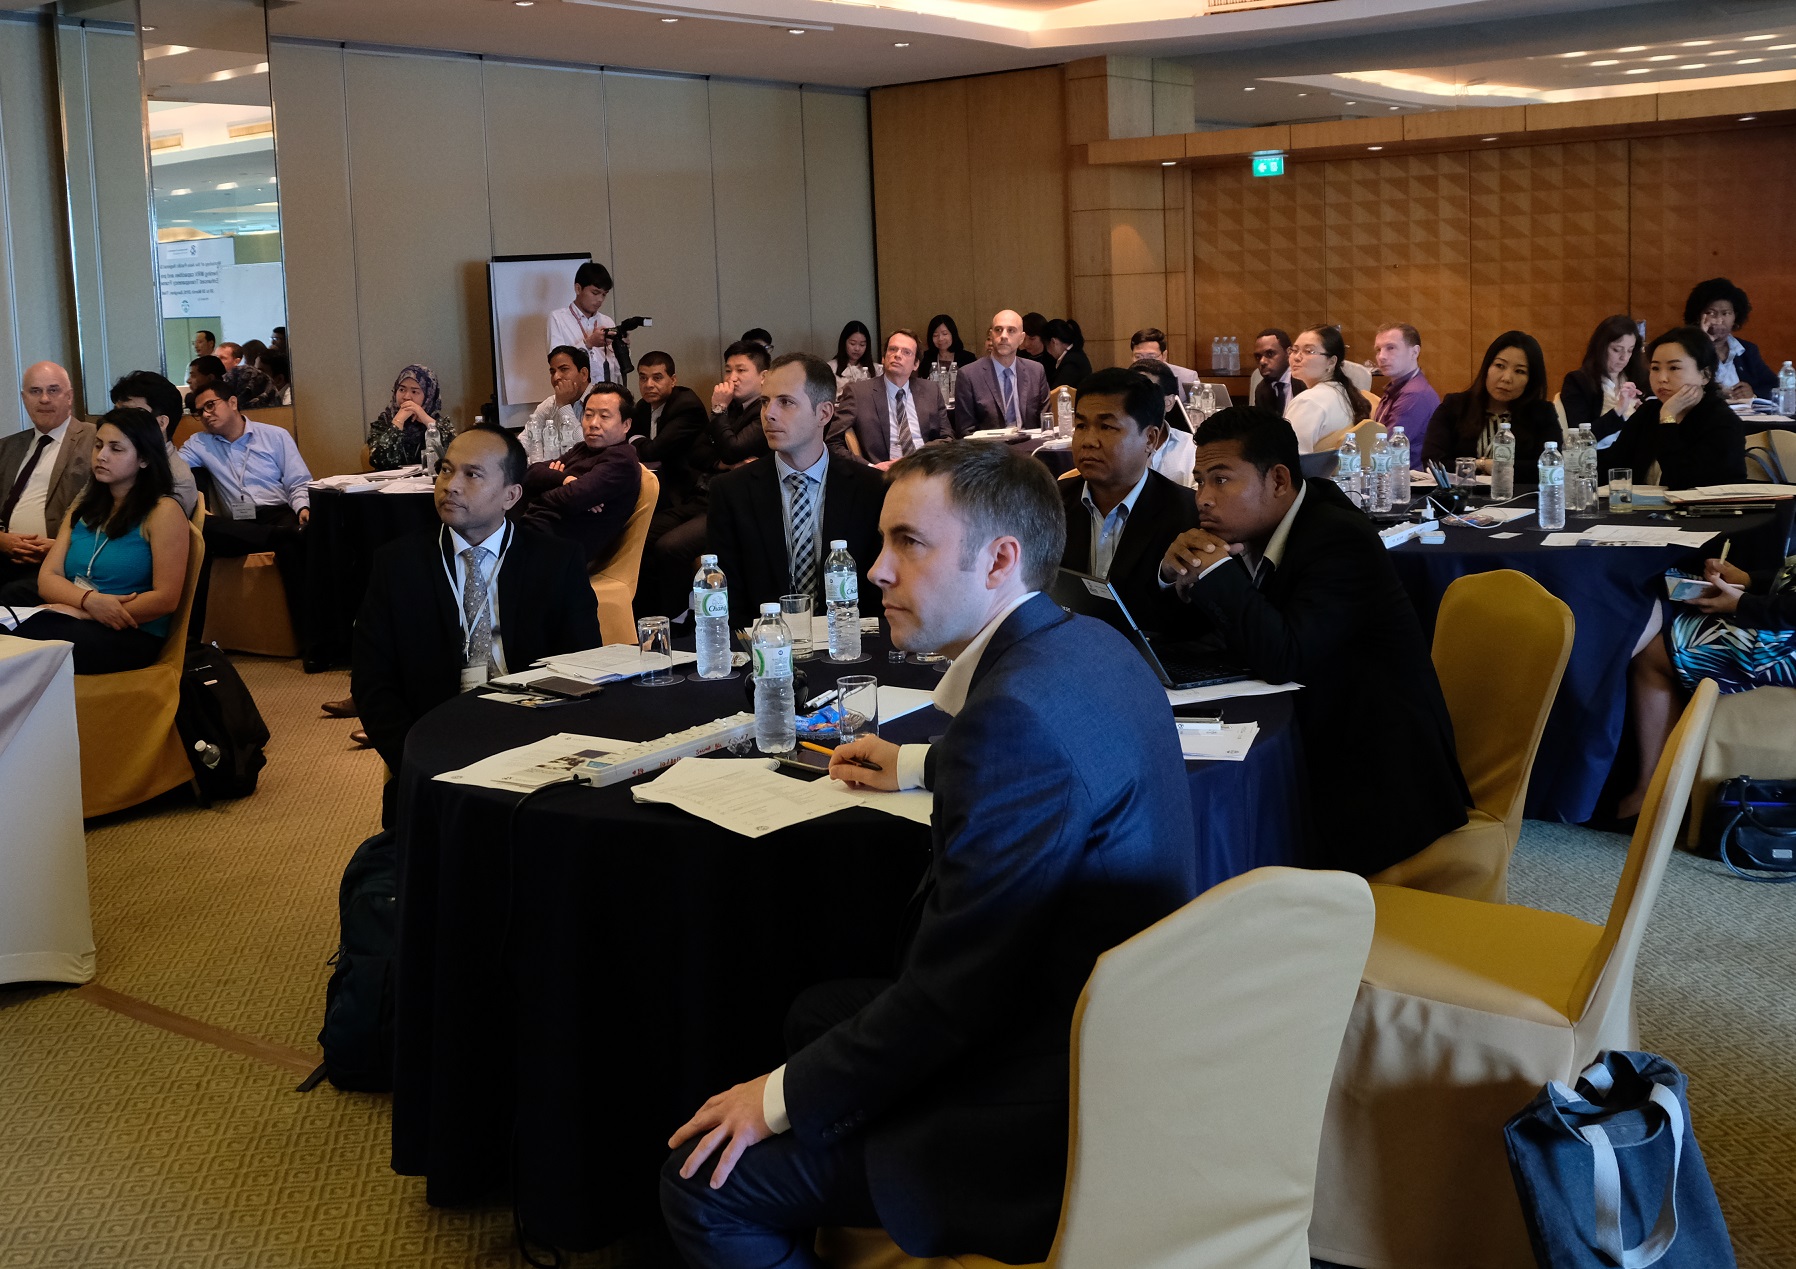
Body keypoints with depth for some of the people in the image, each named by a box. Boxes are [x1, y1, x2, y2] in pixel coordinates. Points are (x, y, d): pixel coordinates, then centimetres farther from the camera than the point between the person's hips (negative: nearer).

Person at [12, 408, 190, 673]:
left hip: (132, 635, -5)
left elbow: (166, 598, -9)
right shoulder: (82, 510, 19)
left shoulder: (163, 511, -2)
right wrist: (89, 600, -14)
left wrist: (78, 612, -10)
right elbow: (47, 578, 10)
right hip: (75, 625, 5)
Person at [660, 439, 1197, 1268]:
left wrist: (782, 1097, -13)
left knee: (704, 1180, -6)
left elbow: (950, 995, -25)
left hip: (1044, 1113, -10)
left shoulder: (1016, 715, -29)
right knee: (817, 1014, 27)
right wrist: (920, 767, 35)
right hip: (1104, 1043, 10)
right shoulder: (1086, 644, 2)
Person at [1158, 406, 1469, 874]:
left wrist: (1216, 569, -25)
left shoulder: (1342, 540, -21)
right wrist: (1177, 572, -11)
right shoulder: (1251, 531, 3)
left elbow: (1282, 659, -32)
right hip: (1311, 757, 8)